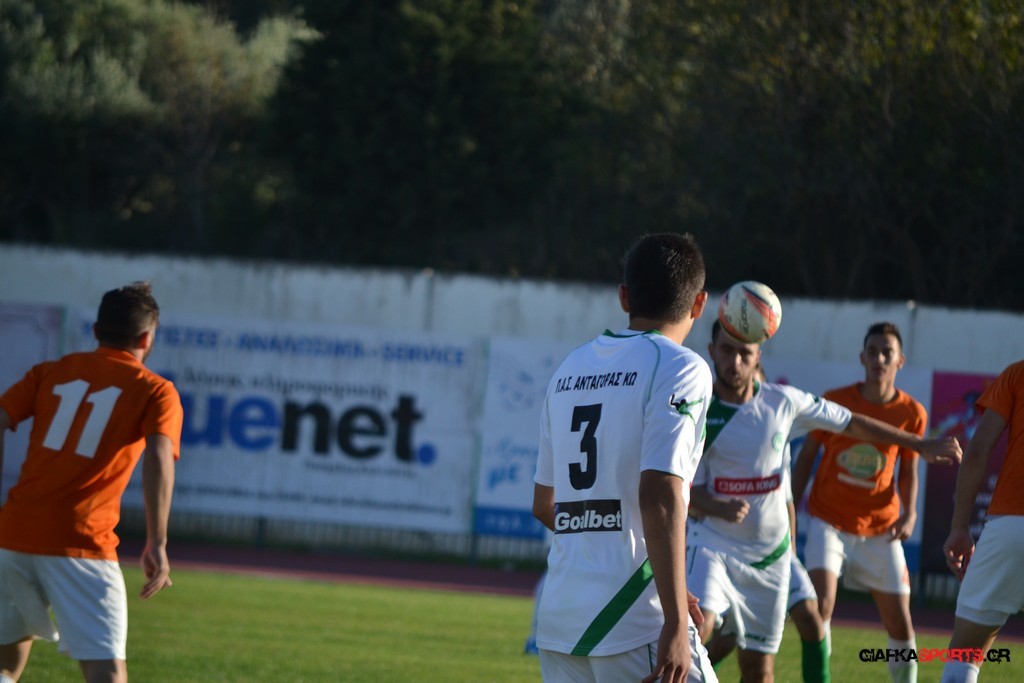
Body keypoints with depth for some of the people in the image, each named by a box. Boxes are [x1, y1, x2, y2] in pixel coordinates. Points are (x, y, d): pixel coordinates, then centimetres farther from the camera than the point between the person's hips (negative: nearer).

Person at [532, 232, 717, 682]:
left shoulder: (570, 370, 16)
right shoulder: (680, 369, -5)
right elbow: (659, 497, -18)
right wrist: (676, 622, -18)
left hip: (557, 620, 7)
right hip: (634, 625, -7)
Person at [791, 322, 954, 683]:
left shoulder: (912, 413, -5)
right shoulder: (835, 401, -8)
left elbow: (908, 472, 6)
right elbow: (806, 457, 2)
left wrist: (909, 513, -12)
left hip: (880, 529, 2)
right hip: (829, 521, -2)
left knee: (900, 623, 2)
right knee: (820, 605, -20)